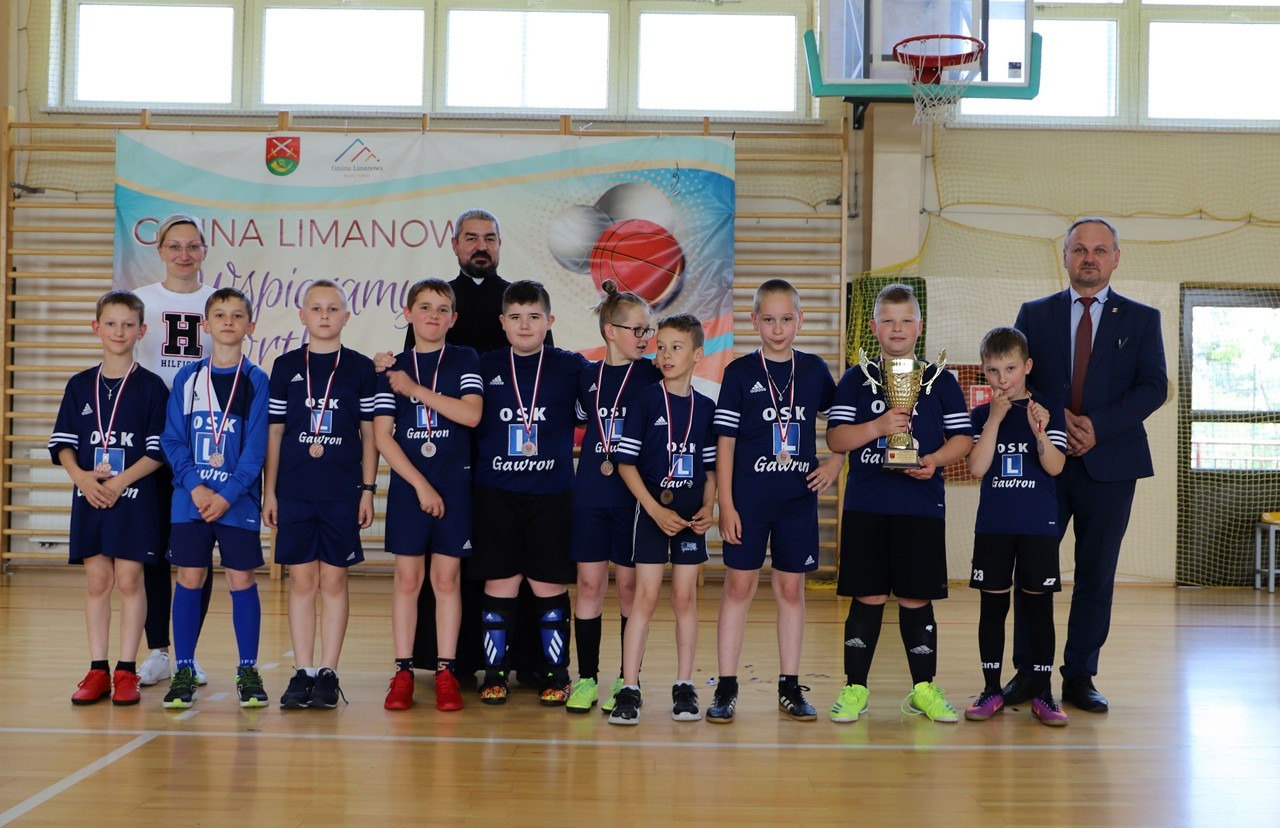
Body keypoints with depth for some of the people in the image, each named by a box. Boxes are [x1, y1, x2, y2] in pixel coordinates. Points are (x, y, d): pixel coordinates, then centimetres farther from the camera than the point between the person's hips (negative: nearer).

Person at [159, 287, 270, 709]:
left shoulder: (256, 380, 1)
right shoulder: (187, 378, 6)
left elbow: (256, 447, -5)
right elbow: (172, 440, 2)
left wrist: (227, 494, -13)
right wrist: (195, 486, -11)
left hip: (238, 500, -1)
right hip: (190, 498, 2)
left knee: (242, 580, 2)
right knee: (189, 579, 3)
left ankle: (248, 670, 11)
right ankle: (184, 670, 11)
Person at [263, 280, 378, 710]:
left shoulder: (361, 368, 4)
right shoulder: (286, 367, 6)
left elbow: (370, 434, 5)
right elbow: (274, 433, 8)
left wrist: (368, 489, -1)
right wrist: (269, 491, 4)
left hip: (342, 492, -1)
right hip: (294, 491, 1)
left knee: (333, 580, 2)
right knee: (301, 581, 4)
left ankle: (328, 674, 8)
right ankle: (302, 673, 11)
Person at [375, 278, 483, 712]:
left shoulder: (464, 360, 3)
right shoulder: (393, 370, 5)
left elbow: (471, 414, -13)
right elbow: (383, 436, -2)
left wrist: (415, 389, -12)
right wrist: (420, 484, -10)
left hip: (454, 484, -1)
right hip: (408, 484, 1)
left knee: (447, 579, 3)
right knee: (407, 579, 4)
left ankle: (446, 672, 10)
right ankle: (403, 672, 10)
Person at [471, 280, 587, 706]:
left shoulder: (572, 367, 2)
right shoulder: (485, 367, 4)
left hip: (551, 494, -1)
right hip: (495, 493, 1)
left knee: (550, 584, 4)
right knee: (499, 583, 4)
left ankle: (555, 673, 16)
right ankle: (494, 672, 15)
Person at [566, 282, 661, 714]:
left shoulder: (652, 375, -1)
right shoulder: (587, 375, 6)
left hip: (634, 495, -2)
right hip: (590, 495, 2)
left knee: (630, 585, 3)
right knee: (590, 584, 3)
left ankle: (627, 680, 13)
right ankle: (586, 679, 12)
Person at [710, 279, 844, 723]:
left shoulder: (814, 370, 5)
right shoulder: (740, 372, -3)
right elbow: (725, 441, -4)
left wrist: (834, 462, 3)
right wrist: (726, 504, -9)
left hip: (798, 498, 2)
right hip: (749, 498, -2)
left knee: (791, 588, 8)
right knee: (739, 586, 1)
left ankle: (790, 687, 16)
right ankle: (726, 687, 8)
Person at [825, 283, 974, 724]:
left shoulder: (940, 381, 7)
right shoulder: (856, 380, 6)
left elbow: (963, 438, 6)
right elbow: (836, 438, -1)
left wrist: (935, 460, -12)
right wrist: (877, 427, -16)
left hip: (922, 507, 0)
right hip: (865, 506, 0)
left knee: (917, 597, 5)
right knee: (867, 597, 3)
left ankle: (924, 689, 17)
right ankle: (854, 688, 11)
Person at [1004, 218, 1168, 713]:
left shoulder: (1141, 319, 9)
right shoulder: (1034, 315, 11)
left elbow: (1153, 387, -2)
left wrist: (1098, 426, -14)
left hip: (1109, 463, 0)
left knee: (1096, 574, 4)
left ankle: (1080, 677, 12)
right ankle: (1027, 673, 10)